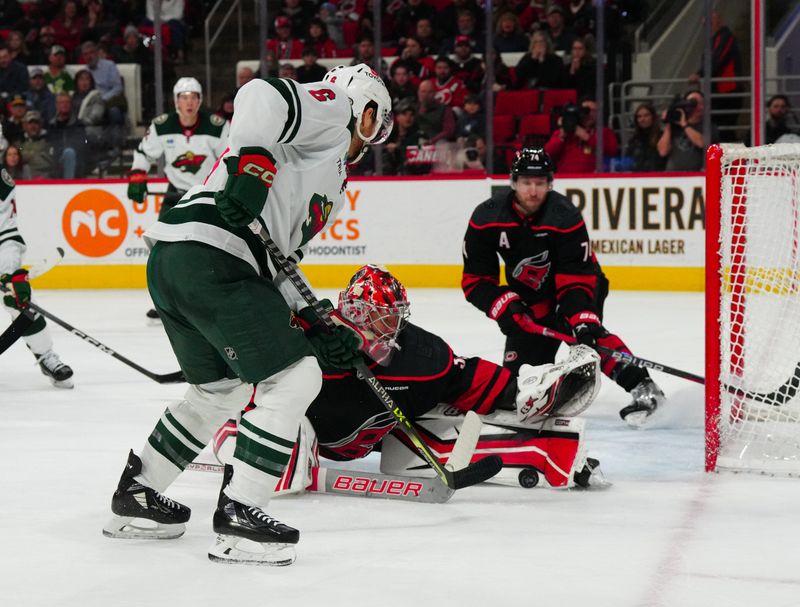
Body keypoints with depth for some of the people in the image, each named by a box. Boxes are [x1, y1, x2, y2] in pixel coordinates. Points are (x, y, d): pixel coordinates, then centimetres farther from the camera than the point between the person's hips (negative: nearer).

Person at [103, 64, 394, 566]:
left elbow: (275, 263, 27)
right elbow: (262, 95, -13)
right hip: (211, 256, -10)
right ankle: (239, 515, -5)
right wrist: (253, 166, -23)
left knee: (223, 388, 26)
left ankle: (136, 496, 34)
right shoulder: (331, 110, 7)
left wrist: (316, 325, 18)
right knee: (294, 378, -6)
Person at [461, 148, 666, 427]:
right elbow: (475, 279, -14)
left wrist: (583, 320, -44)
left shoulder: (566, 217, -28)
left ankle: (642, 388, -37)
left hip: (575, 281, -4)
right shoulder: (486, 218, -19)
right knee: (518, 368, 5)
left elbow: (577, 279, -30)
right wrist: (504, 305, -30)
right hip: (530, 296, 4)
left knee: (585, 330, -33)